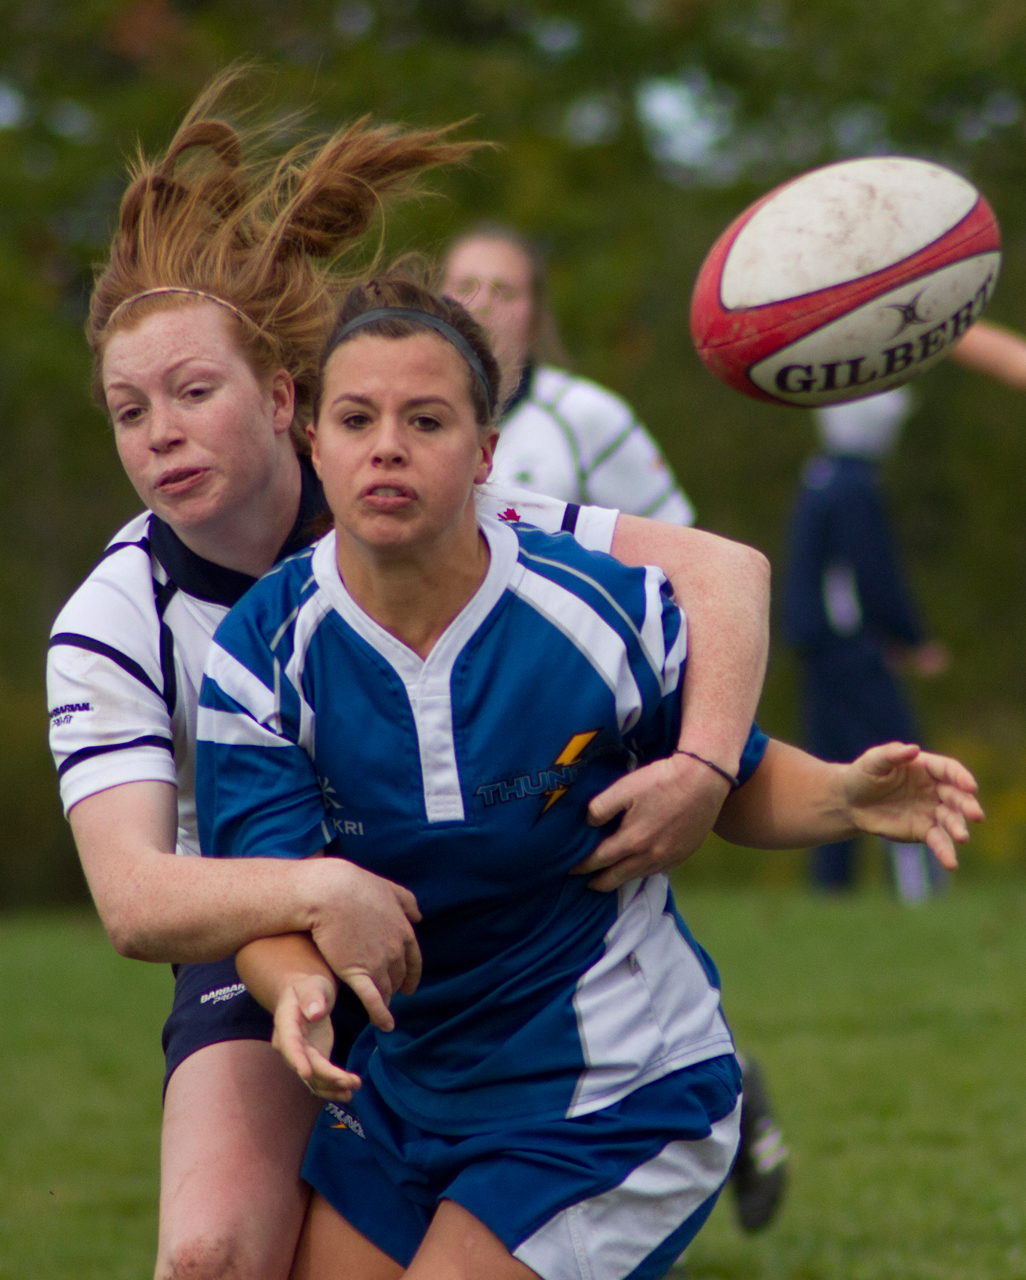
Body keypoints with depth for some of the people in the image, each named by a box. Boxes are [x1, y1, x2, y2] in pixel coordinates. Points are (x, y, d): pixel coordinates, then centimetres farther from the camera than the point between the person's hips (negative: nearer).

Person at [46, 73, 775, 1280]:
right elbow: (131, 897, -31)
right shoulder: (109, 626, -18)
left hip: (478, 941, 1)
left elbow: (722, 570, -21)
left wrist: (704, 766, -38)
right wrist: (316, 889, -50)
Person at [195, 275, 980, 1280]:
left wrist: (846, 796, -21)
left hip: (619, 1102, -4)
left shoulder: (608, 613, -16)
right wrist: (298, 986, -39)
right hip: (406, 1078, 4)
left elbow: (734, 787, 1)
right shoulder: (263, 656, -11)